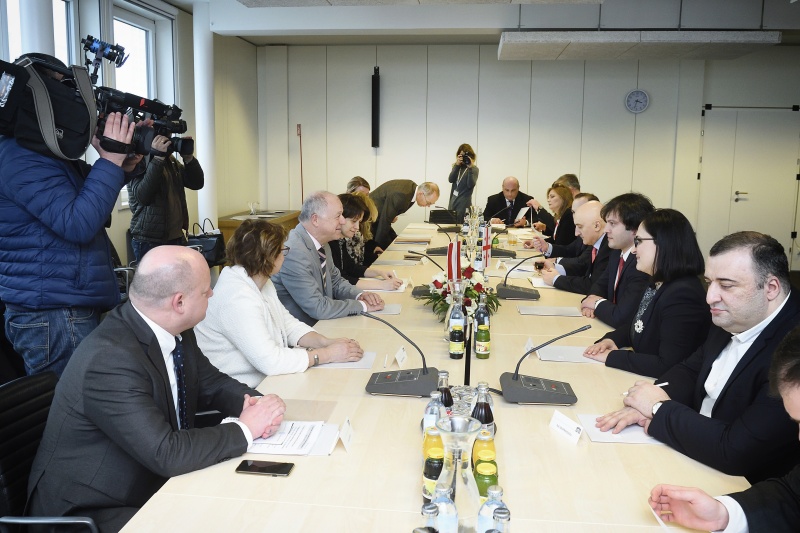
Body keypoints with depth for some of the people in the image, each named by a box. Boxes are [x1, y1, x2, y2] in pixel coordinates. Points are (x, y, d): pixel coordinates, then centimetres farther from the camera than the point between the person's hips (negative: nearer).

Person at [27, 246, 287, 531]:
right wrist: (244, 429, -20)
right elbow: (166, 454, -32)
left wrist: (255, 403, -11)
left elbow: (212, 384, 9)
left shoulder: (174, 331, -5)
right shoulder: (110, 359, -30)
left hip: (152, 484, 8)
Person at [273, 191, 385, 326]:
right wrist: (362, 305, -15)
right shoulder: (293, 253, -25)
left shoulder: (321, 243, 4)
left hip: (320, 324, 8)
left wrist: (360, 295, -3)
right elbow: (317, 308, -24)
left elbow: (336, 282, 17)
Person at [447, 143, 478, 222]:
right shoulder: (457, 166, 12)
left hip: (464, 203, -4)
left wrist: (470, 168, -18)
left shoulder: (474, 169, 0)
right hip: (453, 201, 4)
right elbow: (450, 180, -4)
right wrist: (457, 165, -11)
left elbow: (471, 185, -14)